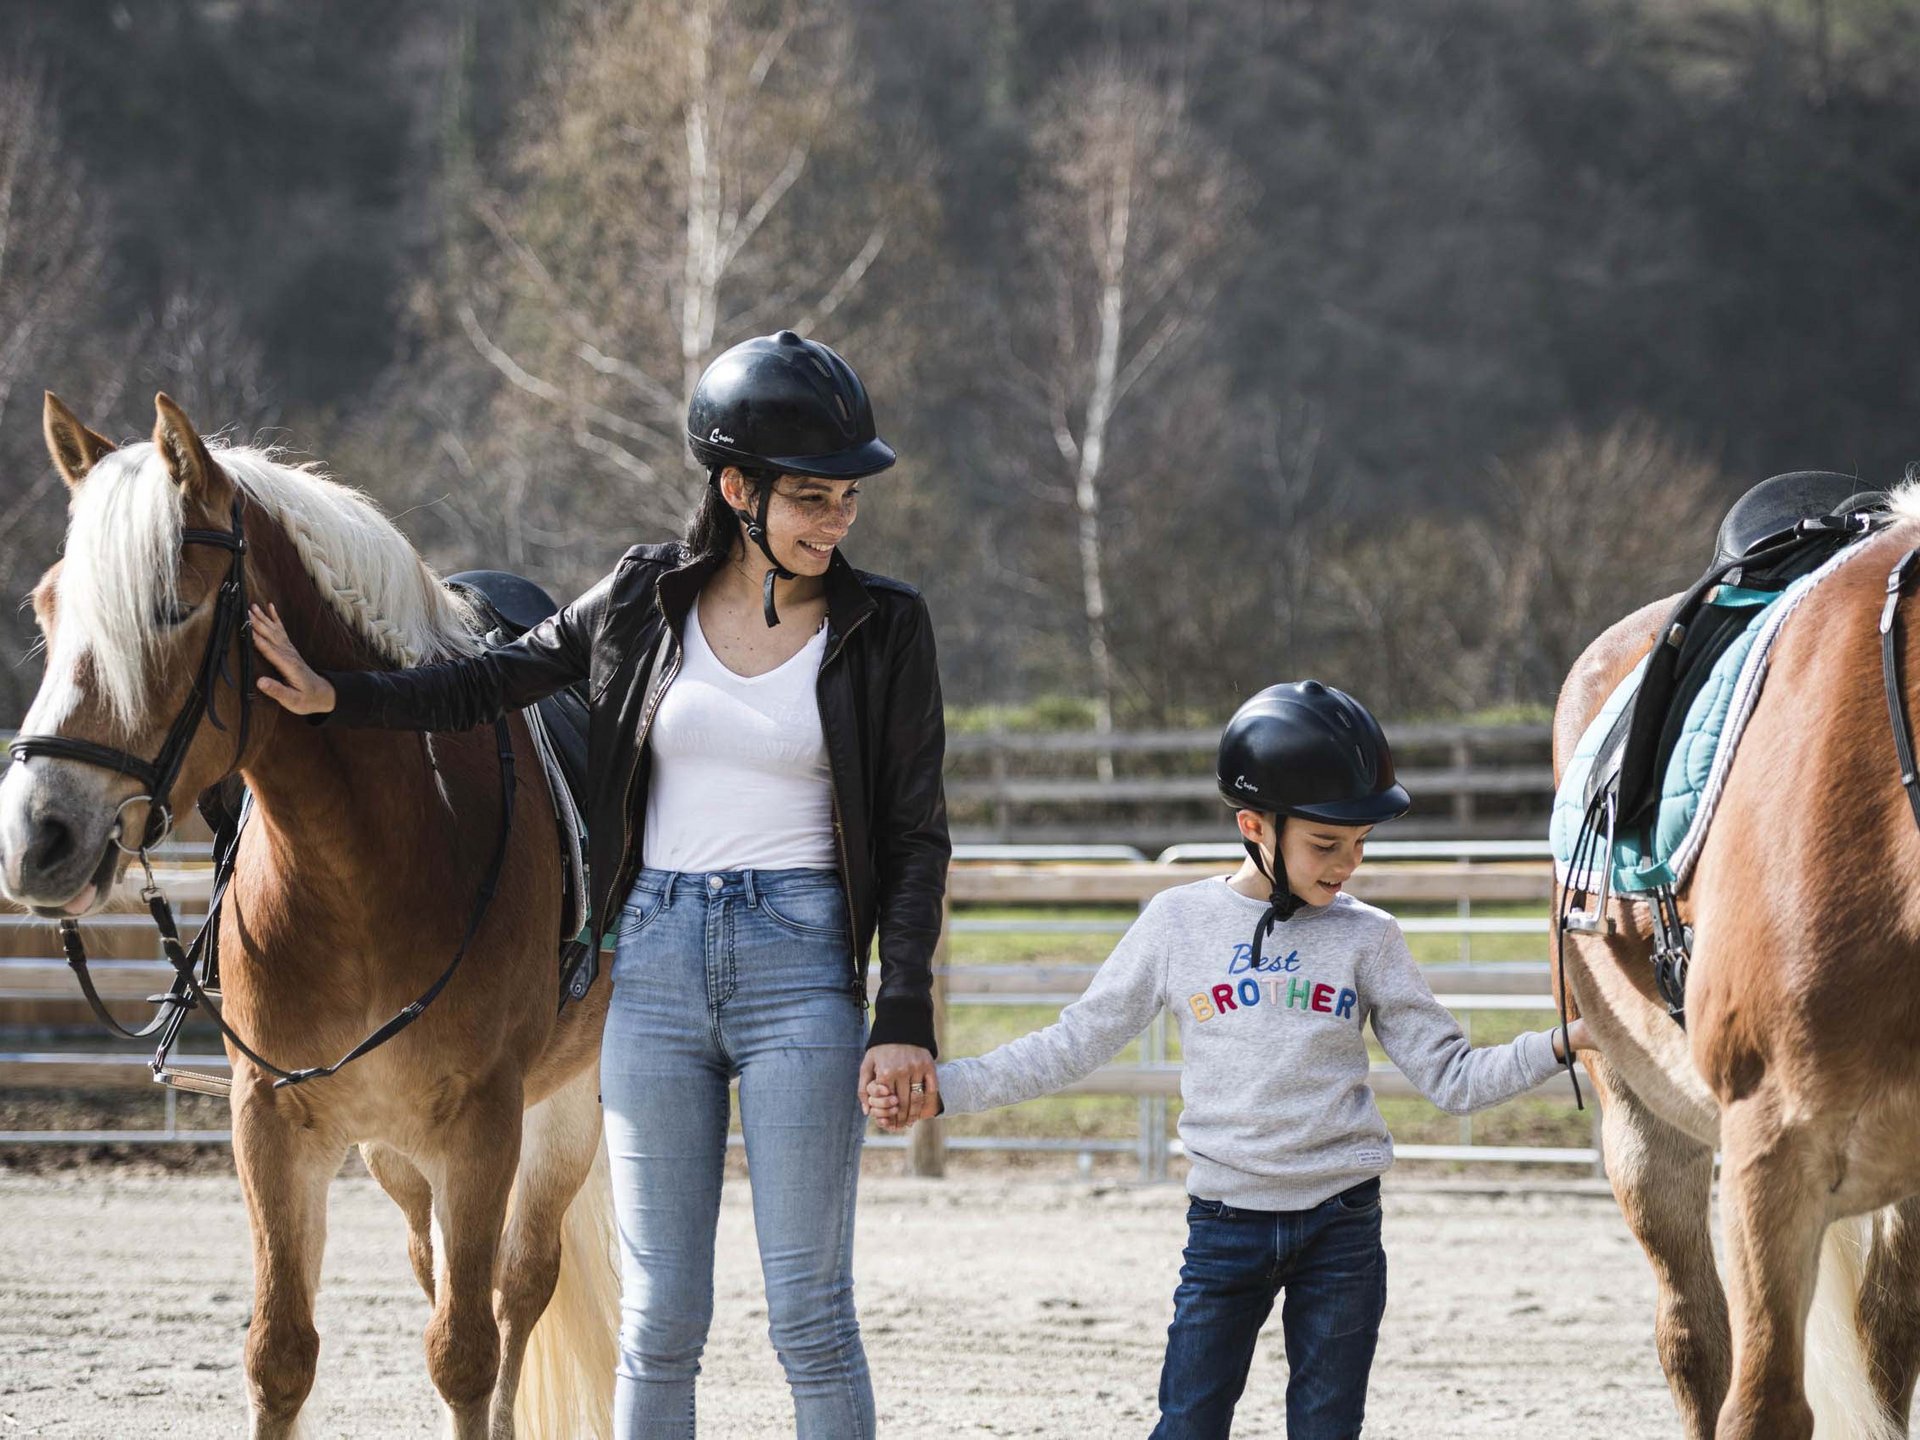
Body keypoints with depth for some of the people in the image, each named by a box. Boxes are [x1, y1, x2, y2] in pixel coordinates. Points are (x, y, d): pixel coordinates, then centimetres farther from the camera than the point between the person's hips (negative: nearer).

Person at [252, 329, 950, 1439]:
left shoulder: (884, 627, 0)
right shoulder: (646, 599, 6)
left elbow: (917, 836, 0)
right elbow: (492, 684, 16)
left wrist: (905, 1020, -8)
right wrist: (331, 696, 5)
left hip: (801, 969, -2)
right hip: (656, 969, 2)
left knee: (810, 1312, -5)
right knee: (660, 1315, 4)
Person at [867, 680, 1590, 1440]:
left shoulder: (1368, 939, 1)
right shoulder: (1178, 922, 0)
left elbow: (1452, 1077, 2)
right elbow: (1074, 1044, 5)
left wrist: (1560, 1045, -13)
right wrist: (941, 1089, -1)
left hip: (1341, 1226, 0)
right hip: (1225, 1225, 0)